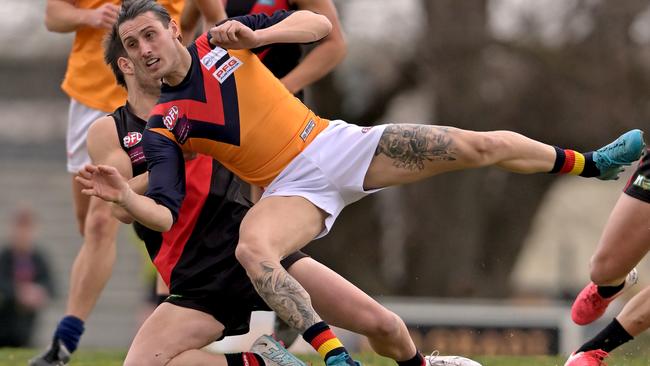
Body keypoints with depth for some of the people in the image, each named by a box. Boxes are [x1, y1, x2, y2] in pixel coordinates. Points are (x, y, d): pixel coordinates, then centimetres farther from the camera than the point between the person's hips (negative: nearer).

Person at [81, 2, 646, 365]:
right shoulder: (162, 127, -3)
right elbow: (165, 214, -11)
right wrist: (123, 197, -32)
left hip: (335, 143, 2)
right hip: (293, 188, -1)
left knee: (484, 146, -1)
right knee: (251, 250, -38)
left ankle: (593, 164, 22)